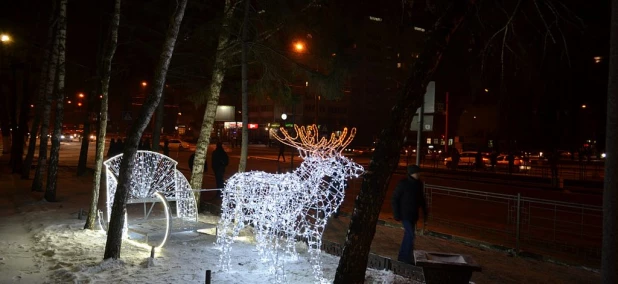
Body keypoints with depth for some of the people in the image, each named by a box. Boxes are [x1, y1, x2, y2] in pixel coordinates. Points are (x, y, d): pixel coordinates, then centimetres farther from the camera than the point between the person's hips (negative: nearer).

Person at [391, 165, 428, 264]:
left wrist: (425, 214, 10)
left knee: (408, 235, 13)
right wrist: (396, 214, -13)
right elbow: (394, 199, -10)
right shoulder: (403, 184, -14)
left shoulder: (419, 184, 4)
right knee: (410, 235, -12)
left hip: (414, 215, 7)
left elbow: (421, 200, 13)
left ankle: (402, 257, 25)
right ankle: (407, 259, -2)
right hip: (405, 214, -7)